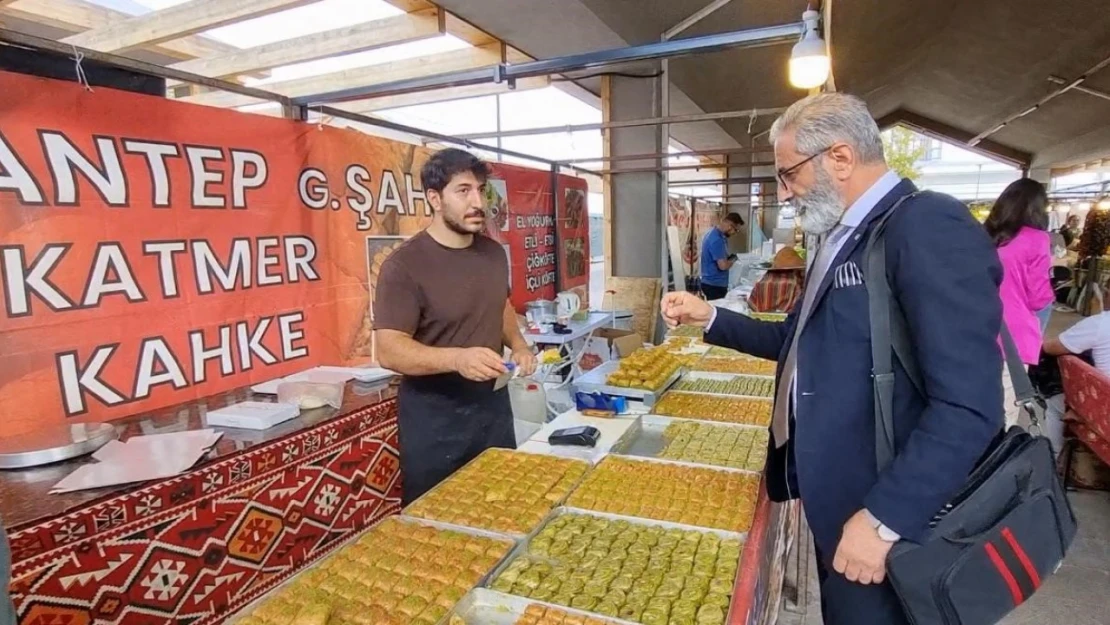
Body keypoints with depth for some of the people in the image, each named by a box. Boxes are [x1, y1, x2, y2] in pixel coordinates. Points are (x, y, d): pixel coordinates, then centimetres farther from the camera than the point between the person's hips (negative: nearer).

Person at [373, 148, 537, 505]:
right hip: (434, 414, -6)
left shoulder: (494, 253, 3)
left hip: (493, 402, 6)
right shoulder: (405, 265, -18)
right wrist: (457, 358, -36)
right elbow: (389, 350, -22)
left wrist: (518, 344, 1)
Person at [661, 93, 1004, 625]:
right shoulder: (843, 237, 9)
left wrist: (885, 518, -24)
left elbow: (968, 406, -27)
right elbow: (801, 342, 17)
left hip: (885, 512, -8)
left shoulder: (928, 226, -21)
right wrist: (710, 318, 9)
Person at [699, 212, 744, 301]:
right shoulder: (717, 240, -21)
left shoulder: (713, 234, 11)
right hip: (715, 285, -10)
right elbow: (723, 265, -24)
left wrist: (729, 258, 7)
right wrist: (733, 260, -5)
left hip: (710, 283, 10)